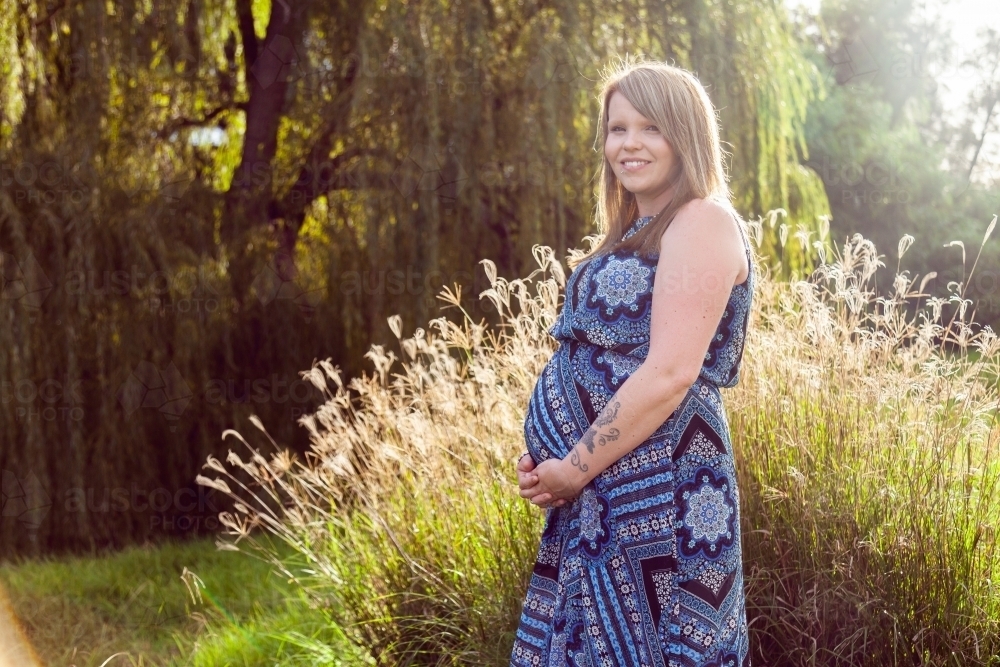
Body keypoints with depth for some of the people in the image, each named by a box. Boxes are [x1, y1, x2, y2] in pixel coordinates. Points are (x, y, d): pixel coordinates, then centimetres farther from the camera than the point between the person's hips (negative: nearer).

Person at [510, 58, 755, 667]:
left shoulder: (701, 222, -10)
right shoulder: (635, 234, 19)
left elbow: (669, 374, -20)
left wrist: (575, 469, -14)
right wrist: (558, 464, 5)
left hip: (660, 500, -9)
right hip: (601, 501, 9)